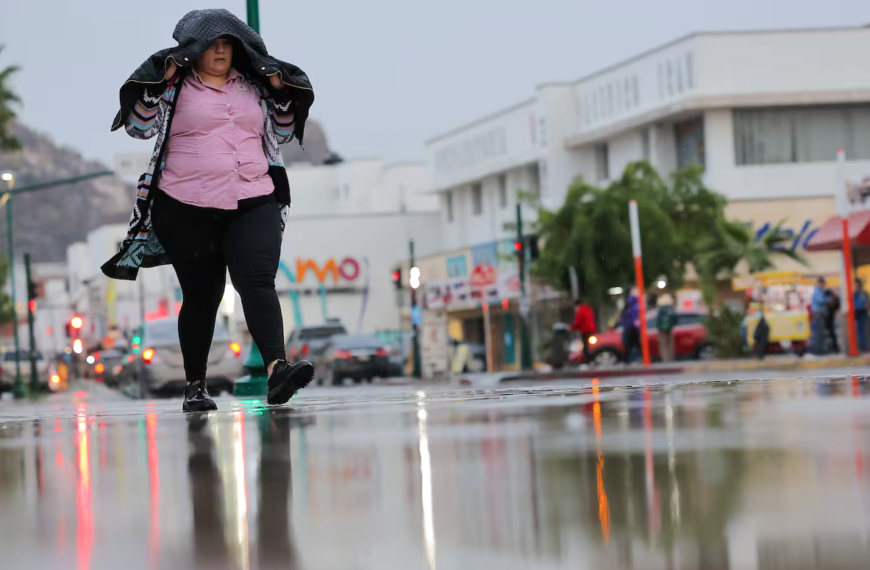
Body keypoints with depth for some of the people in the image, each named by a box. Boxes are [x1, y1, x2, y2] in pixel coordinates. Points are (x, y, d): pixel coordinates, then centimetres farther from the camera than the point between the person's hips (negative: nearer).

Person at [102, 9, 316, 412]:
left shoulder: (253, 86, 13)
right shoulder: (175, 86, 3)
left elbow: (281, 134, 21)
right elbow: (138, 127, -2)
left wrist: (281, 94, 6)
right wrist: (157, 86, -13)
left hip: (252, 207, 2)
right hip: (188, 212, -2)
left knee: (258, 282, -17)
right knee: (201, 296, 5)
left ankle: (277, 369, -31)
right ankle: (195, 386, 17)